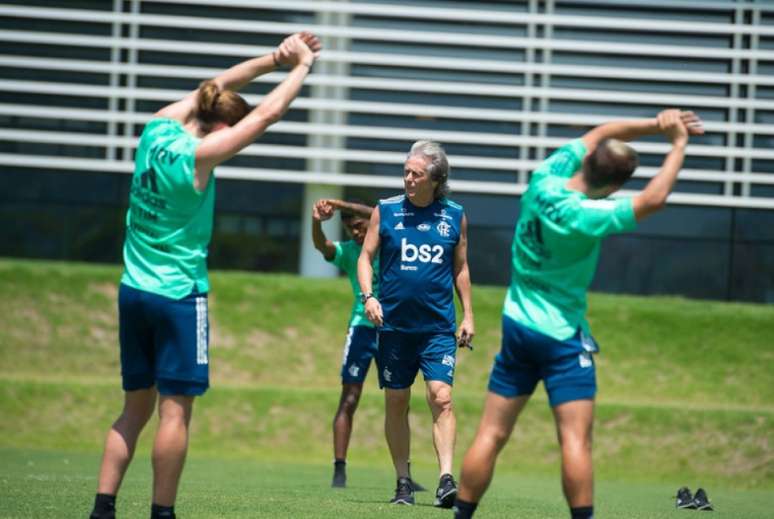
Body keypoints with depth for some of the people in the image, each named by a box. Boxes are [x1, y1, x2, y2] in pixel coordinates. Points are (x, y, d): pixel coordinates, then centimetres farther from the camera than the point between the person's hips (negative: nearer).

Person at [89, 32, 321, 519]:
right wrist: (302, 66, 2)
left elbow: (217, 86, 15)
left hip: (134, 291, 8)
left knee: (135, 407, 12)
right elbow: (268, 114, -11)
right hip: (179, 295, -8)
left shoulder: (158, 129, 2)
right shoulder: (196, 154, -16)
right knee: (175, 408, -2)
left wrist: (274, 58, 15)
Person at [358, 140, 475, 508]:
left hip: (438, 326, -1)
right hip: (394, 325, 1)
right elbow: (366, 257, 6)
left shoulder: (455, 217, 5)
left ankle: (446, 479, -18)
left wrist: (468, 316, 10)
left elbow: (461, 268, 14)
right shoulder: (386, 211, 3)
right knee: (396, 402, 5)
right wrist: (368, 296, -9)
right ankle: (403, 482, 15)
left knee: (441, 397, -14)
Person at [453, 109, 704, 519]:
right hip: (562, 334, -7)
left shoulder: (545, 177, -5)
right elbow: (654, 199, -21)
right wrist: (678, 145, -10)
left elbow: (599, 133, 7)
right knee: (575, 439, -6)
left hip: (516, 325, 7)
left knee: (491, 435, 8)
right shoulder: (584, 216, -23)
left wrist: (655, 125, -3)